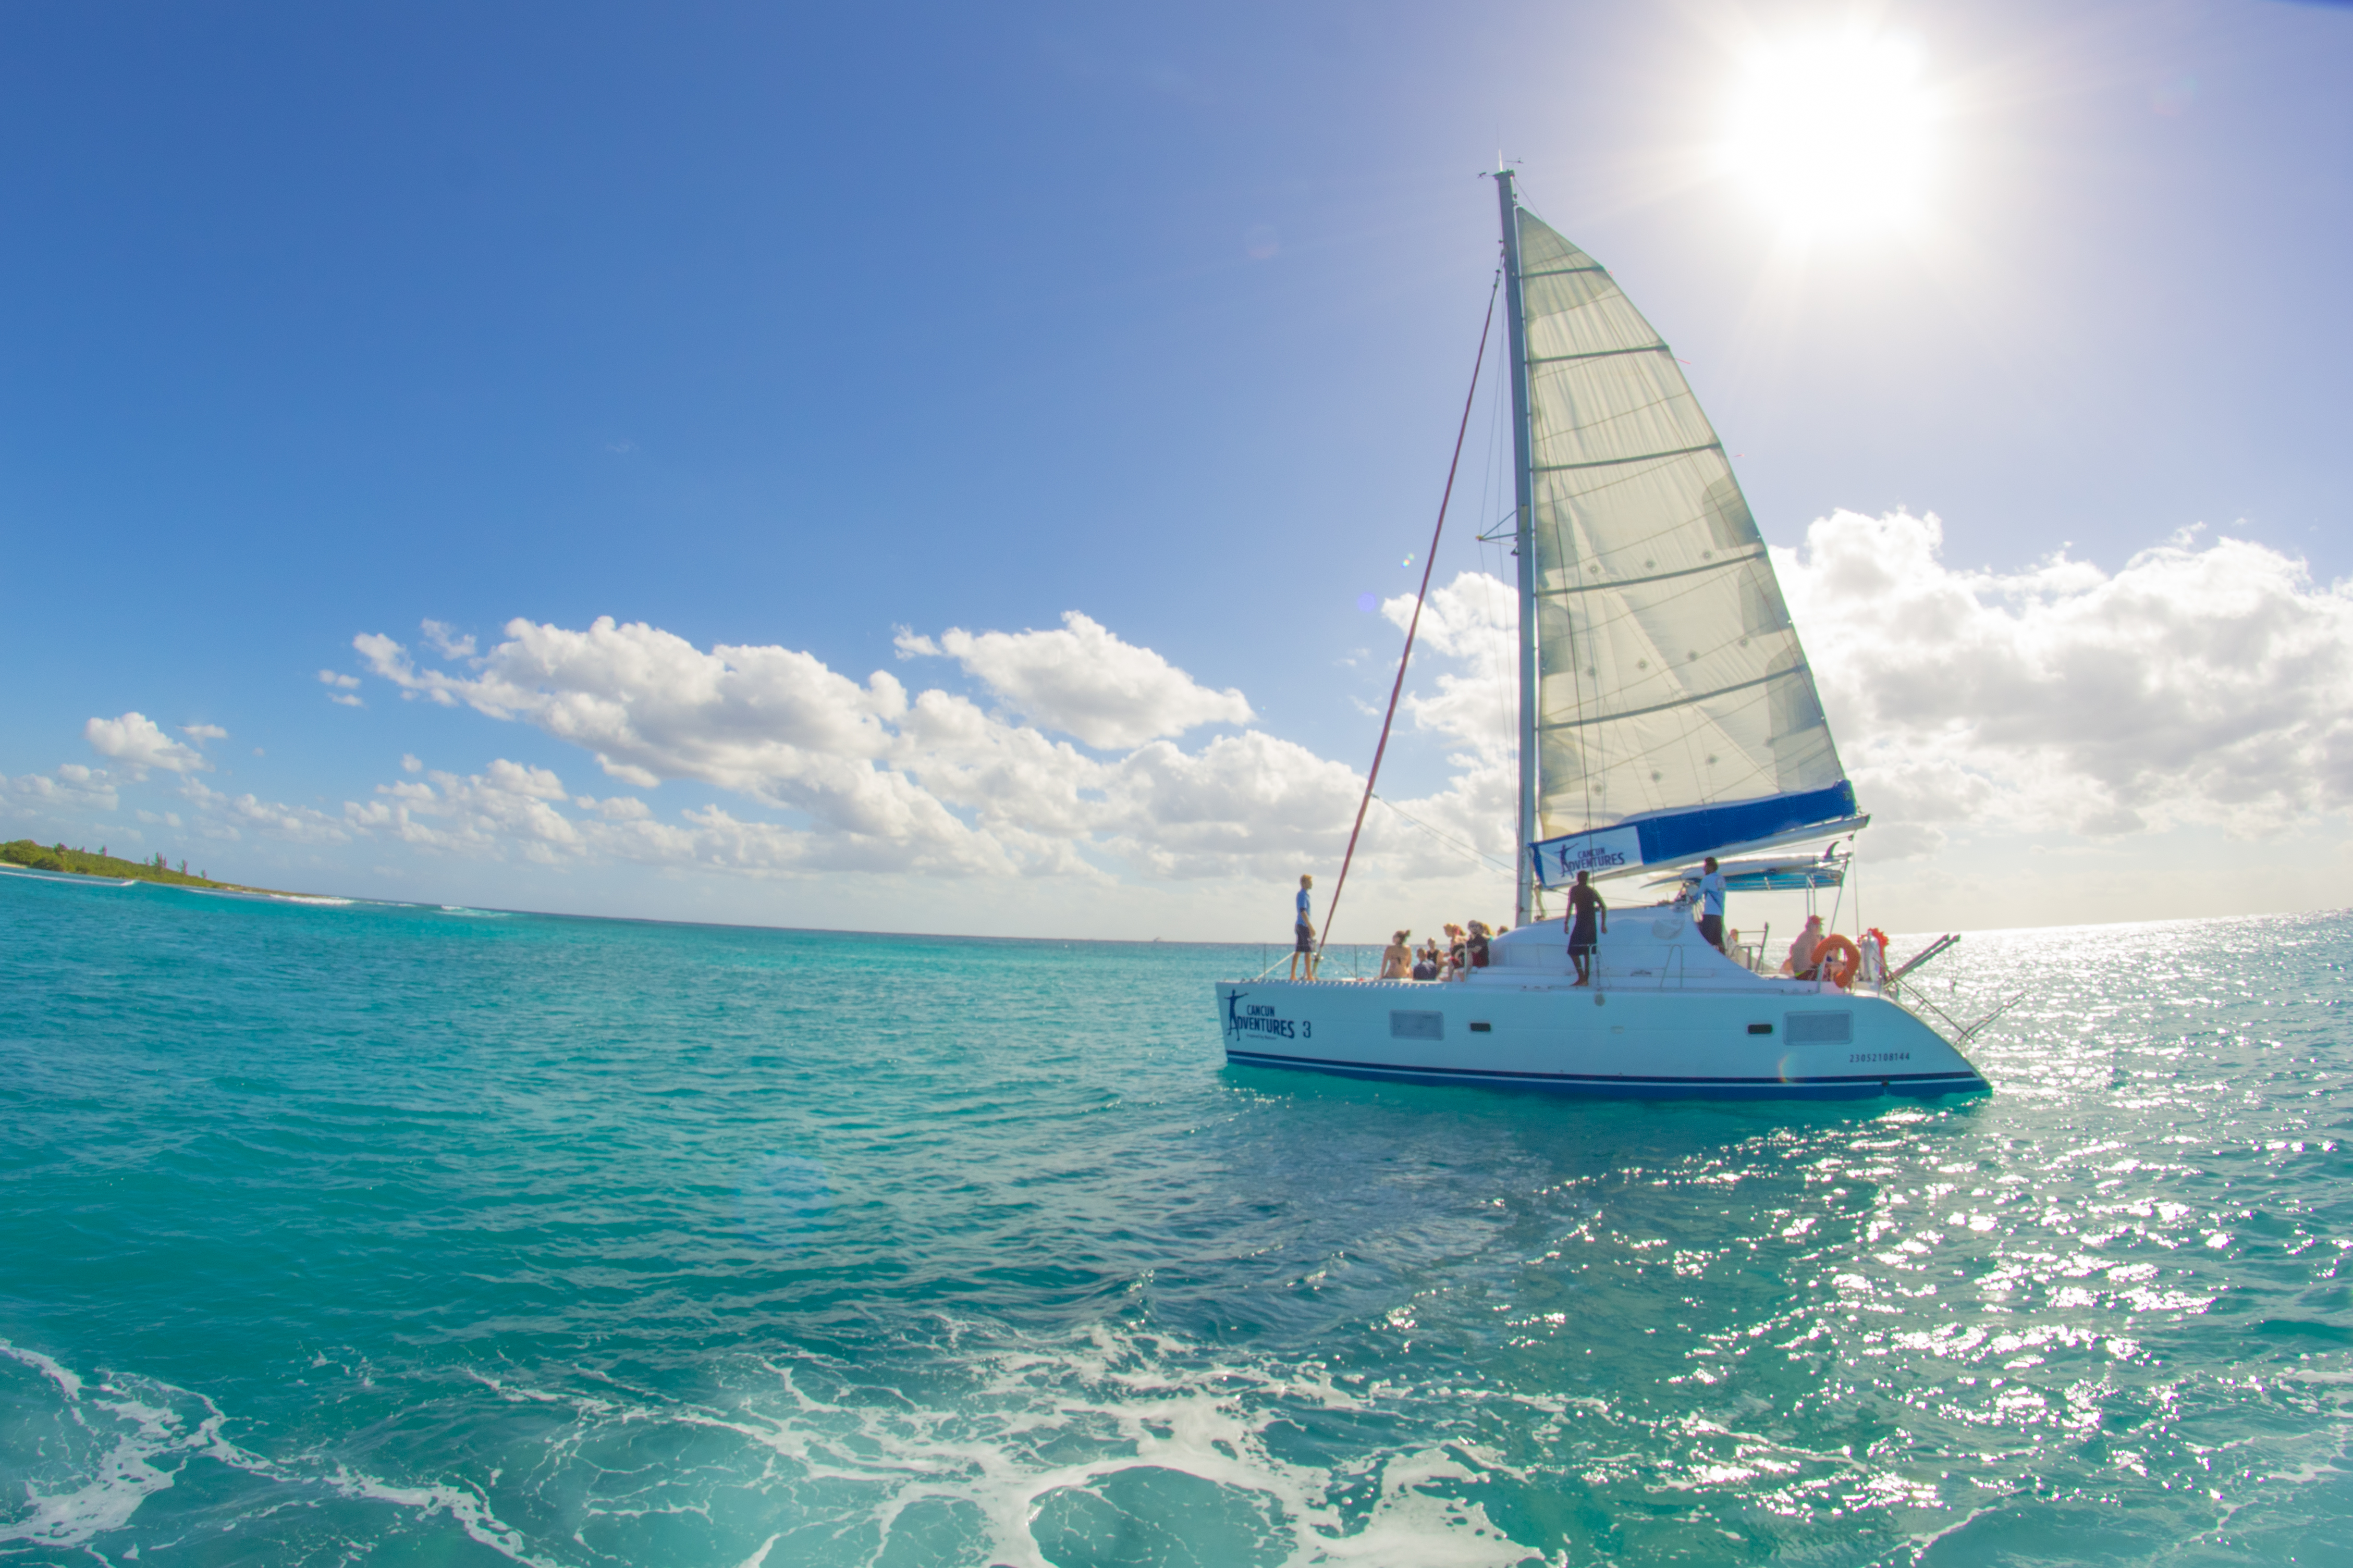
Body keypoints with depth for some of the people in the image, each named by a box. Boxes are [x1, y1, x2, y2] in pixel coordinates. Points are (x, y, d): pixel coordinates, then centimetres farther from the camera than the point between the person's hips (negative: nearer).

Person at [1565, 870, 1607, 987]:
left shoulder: (1574, 890, 0)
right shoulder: (1593, 891, 15)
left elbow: (1571, 906, -10)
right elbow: (1604, 908, 13)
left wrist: (1567, 923, -10)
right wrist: (1603, 925, 16)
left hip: (1581, 923, -6)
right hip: (1592, 924, 6)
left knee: (1573, 951, -4)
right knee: (1587, 952, 13)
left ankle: (1582, 977, -15)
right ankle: (1587, 979, 14)